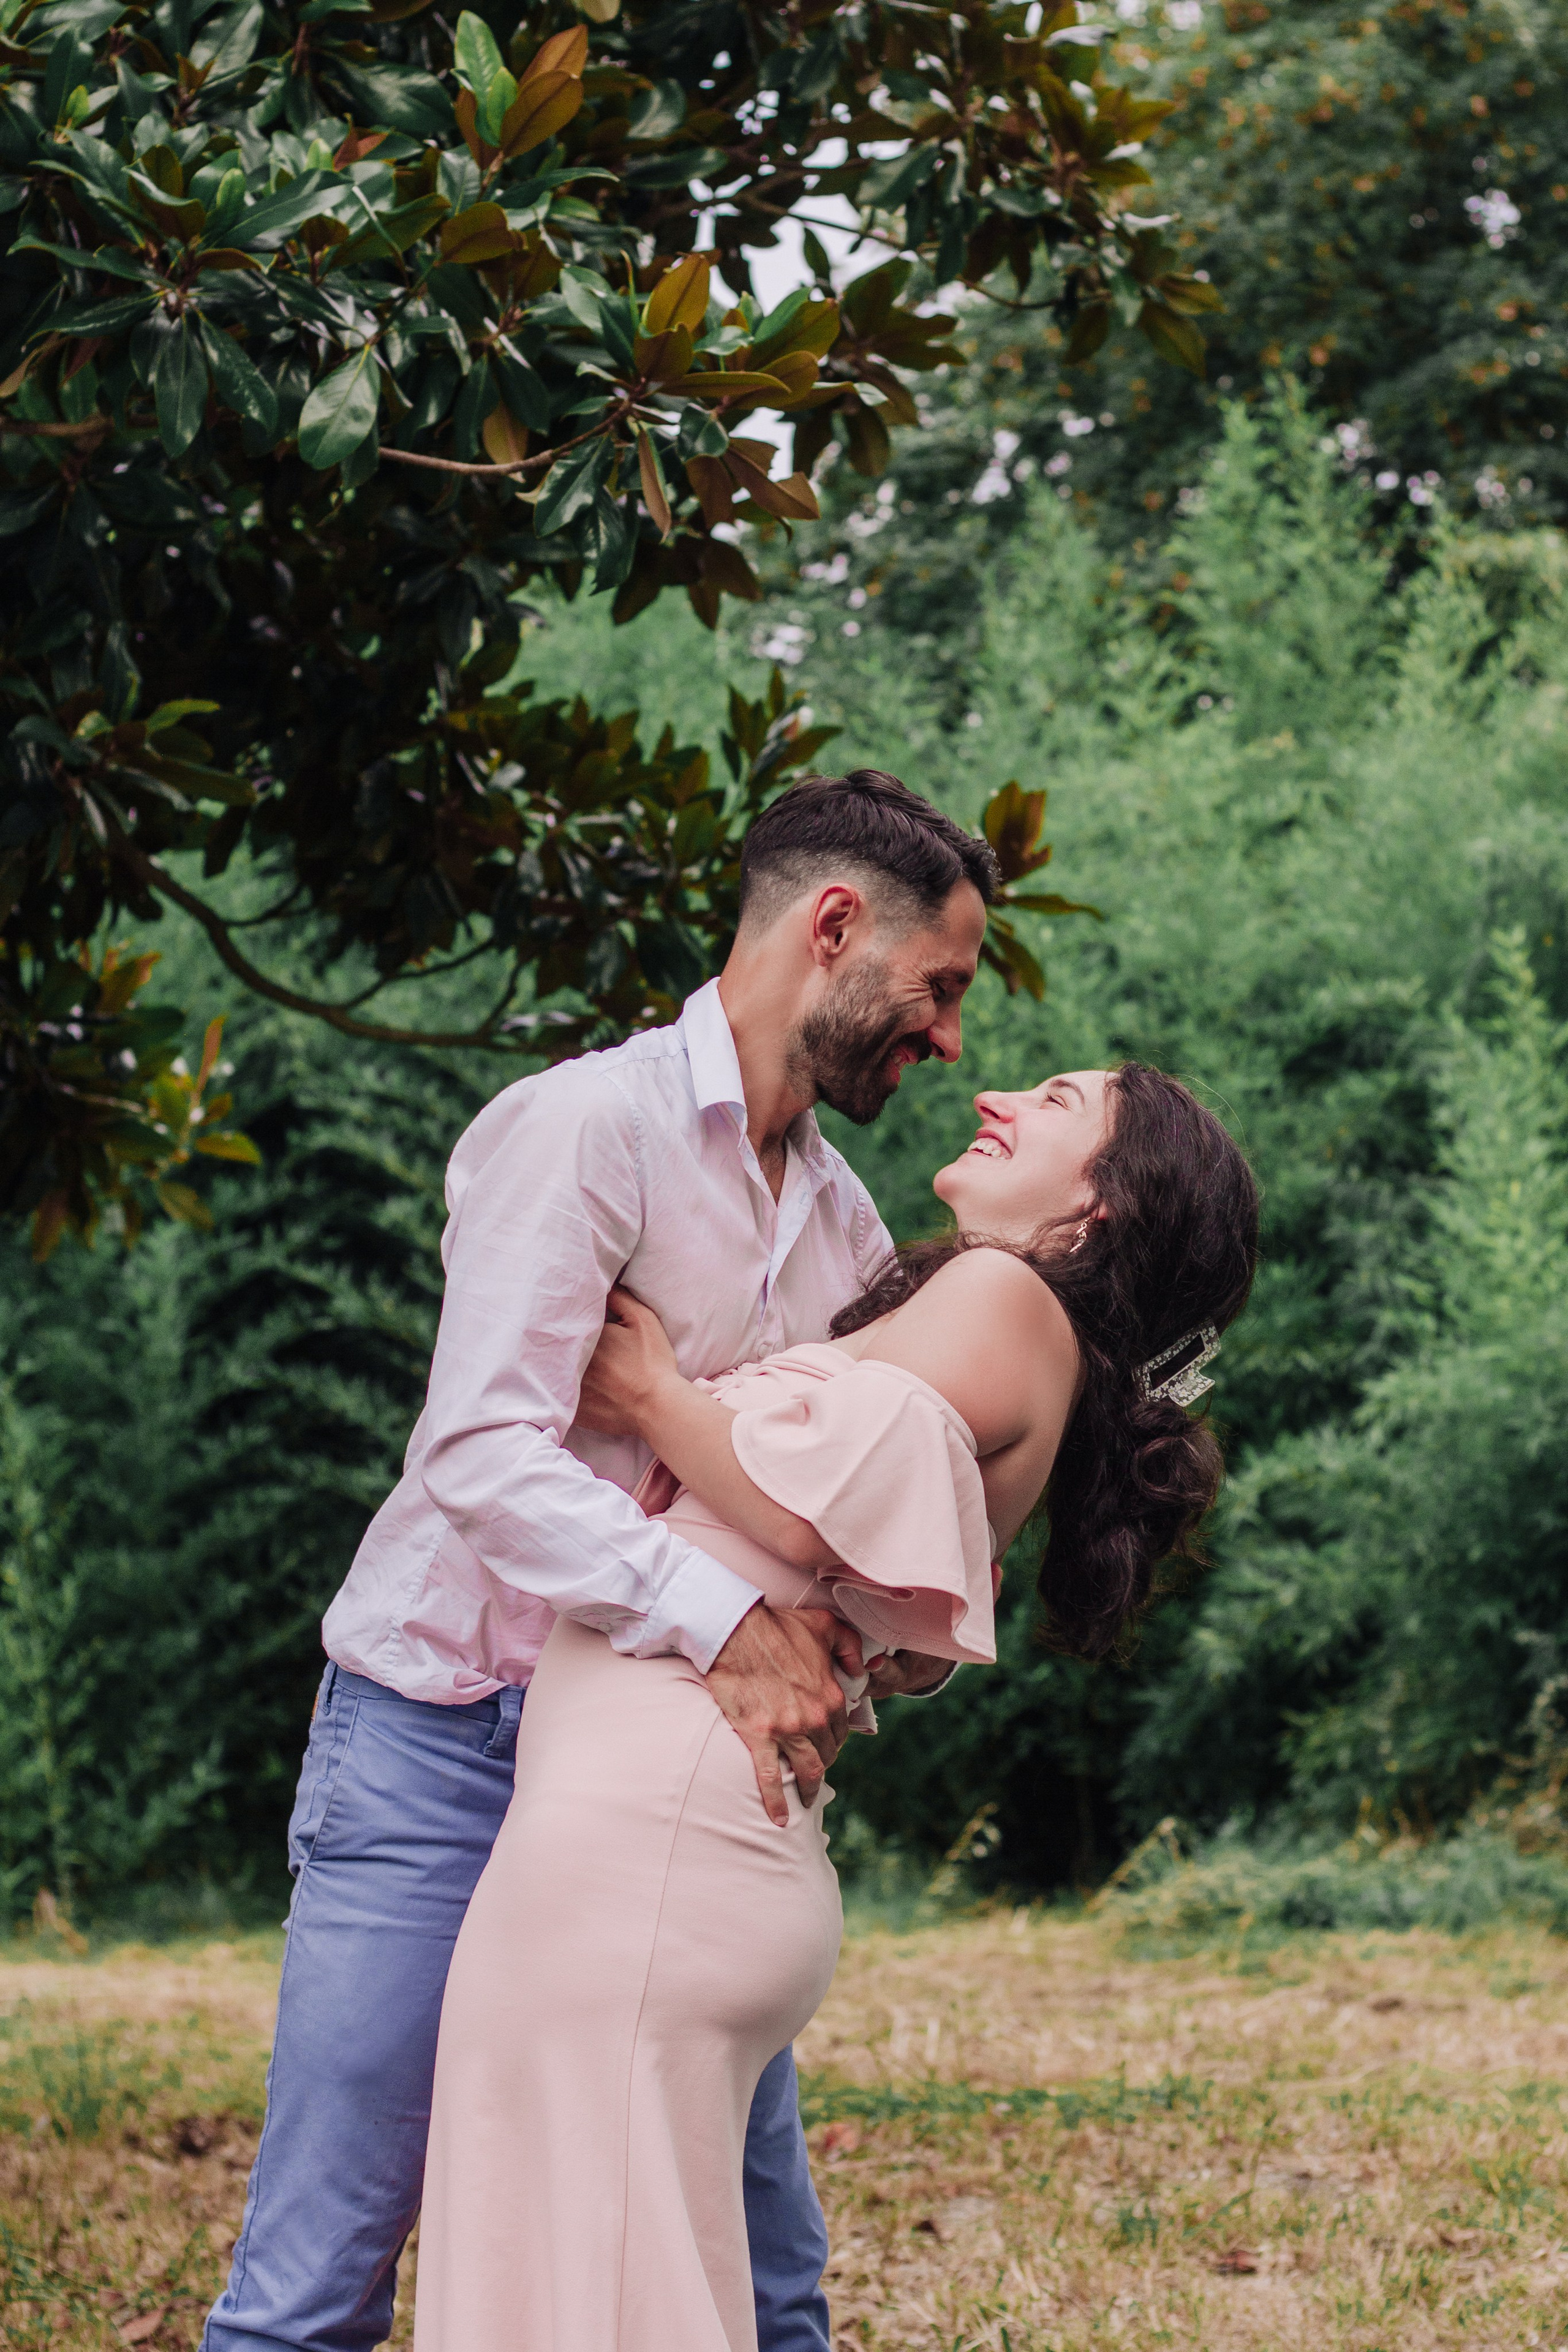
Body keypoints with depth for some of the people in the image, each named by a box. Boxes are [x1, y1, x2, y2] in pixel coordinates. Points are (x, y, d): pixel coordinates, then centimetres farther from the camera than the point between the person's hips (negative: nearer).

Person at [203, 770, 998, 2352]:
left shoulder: (846, 1225, 14)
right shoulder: (587, 1126, -11)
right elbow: (486, 1452, -24)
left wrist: (901, 1641, -8)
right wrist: (719, 1621, -33)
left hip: (674, 1789, 7)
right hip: (445, 1753, -7)